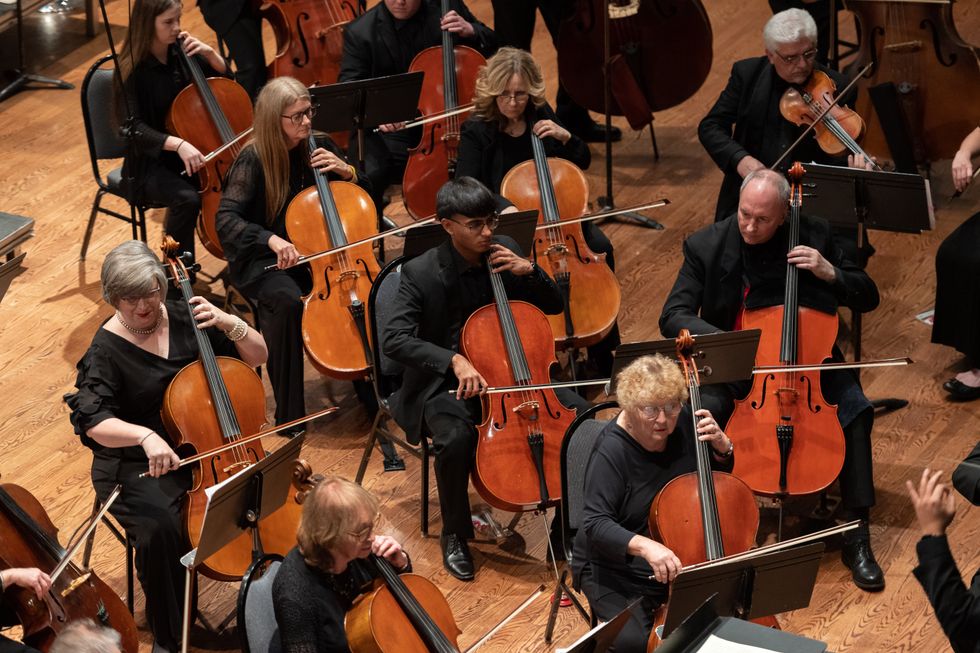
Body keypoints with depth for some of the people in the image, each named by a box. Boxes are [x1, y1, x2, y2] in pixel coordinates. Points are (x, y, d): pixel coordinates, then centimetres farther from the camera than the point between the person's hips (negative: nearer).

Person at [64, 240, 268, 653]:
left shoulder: (184, 318, 1)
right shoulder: (106, 350, -12)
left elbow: (257, 356, 6)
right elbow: (94, 421, -25)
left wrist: (228, 323, -13)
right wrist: (146, 435, -43)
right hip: (137, 467, -4)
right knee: (161, 528, -33)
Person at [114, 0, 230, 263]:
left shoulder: (181, 53, 0)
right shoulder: (132, 69, -15)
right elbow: (133, 127, -23)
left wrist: (209, 53, -9)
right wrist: (178, 143, -38)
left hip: (190, 153, 5)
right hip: (150, 163, -5)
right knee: (187, 198, -35)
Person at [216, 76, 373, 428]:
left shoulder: (320, 146, 0)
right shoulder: (253, 159, -14)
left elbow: (365, 197, 11)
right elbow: (226, 220, -24)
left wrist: (347, 171, -12)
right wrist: (271, 239, -41)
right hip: (263, 260, -4)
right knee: (288, 300, -37)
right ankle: (289, 413, -25)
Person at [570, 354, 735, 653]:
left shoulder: (684, 424, -6)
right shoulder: (611, 451, -22)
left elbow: (721, 475, 10)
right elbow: (596, 525, -27)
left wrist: (722, 445, -12)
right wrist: (643, 545, -44)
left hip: (682, 557, 5)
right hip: (616, 567, -5)